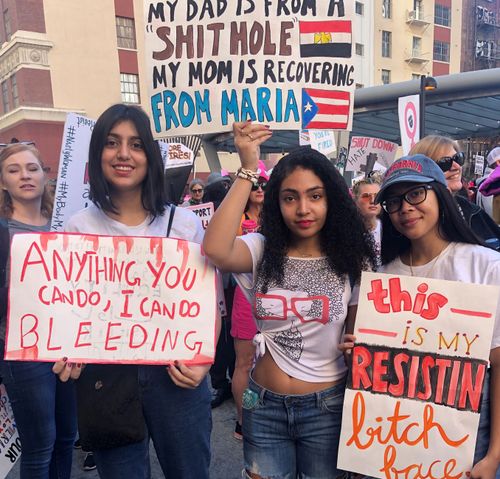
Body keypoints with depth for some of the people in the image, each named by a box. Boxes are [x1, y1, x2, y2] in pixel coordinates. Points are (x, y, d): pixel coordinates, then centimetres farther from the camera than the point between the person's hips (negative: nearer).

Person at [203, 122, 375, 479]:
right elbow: (215, 250, -27)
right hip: (263, 405, 1)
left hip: (326, 407, 0)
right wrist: (248, 169, -26)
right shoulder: (262, 251, -5)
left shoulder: (350, 261, -4)